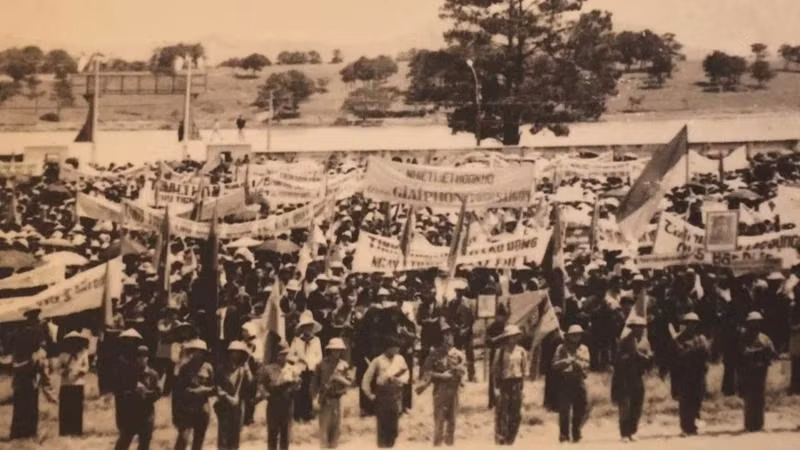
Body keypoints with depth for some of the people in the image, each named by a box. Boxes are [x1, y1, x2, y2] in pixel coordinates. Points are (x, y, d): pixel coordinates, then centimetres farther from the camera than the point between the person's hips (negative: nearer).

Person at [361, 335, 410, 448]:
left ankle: (390, 445, 16)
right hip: (382, 395, -3)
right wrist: (369, 394, -2)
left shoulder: (400, 359, 5)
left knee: (394, 425, 5)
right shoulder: (378, 361, -5)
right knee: (383, 423, -1)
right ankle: (382, 446, 7)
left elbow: (406, 372, 17)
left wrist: (401, 379, -4)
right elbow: (367, 378, -1)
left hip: (396, 395, 3)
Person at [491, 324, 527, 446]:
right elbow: (495, 370, 0)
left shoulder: (521, 351, 5)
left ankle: (510, 440, 14)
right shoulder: (500, 351, -2)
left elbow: (524, 370, 9)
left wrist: (521, 384, 3)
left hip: (516, 384, 3)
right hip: (503, 384, -3)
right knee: (501, 413, -5)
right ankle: (500, 439, -1)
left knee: (515, 414, 5)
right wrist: (496, 387, -5)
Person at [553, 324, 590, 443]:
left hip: (579, 382, 2)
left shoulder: (584, 349, 11)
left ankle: (576, 434, 18)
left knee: (579, 411, 5)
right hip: (565, 381, -2)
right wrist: (566, 361, -15)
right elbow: (555, 364, 0)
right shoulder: (562, 348, 6)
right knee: (564, 410, -7)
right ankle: (564, 435, -3)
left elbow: (586, 365, 2)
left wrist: (577, 362, -17)